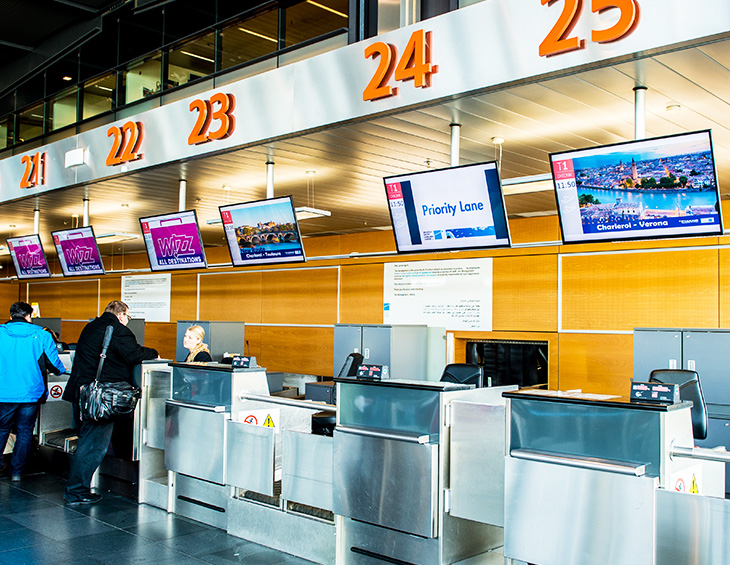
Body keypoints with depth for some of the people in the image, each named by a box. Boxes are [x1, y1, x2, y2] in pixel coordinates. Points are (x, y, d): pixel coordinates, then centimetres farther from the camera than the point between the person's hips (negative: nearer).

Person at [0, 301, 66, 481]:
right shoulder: (41, 335, -4)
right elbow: (54, 361, 1)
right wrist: (61, 370, 24)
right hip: (30, 394, 0)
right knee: (24, 432, 10)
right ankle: (16, 471, 13)